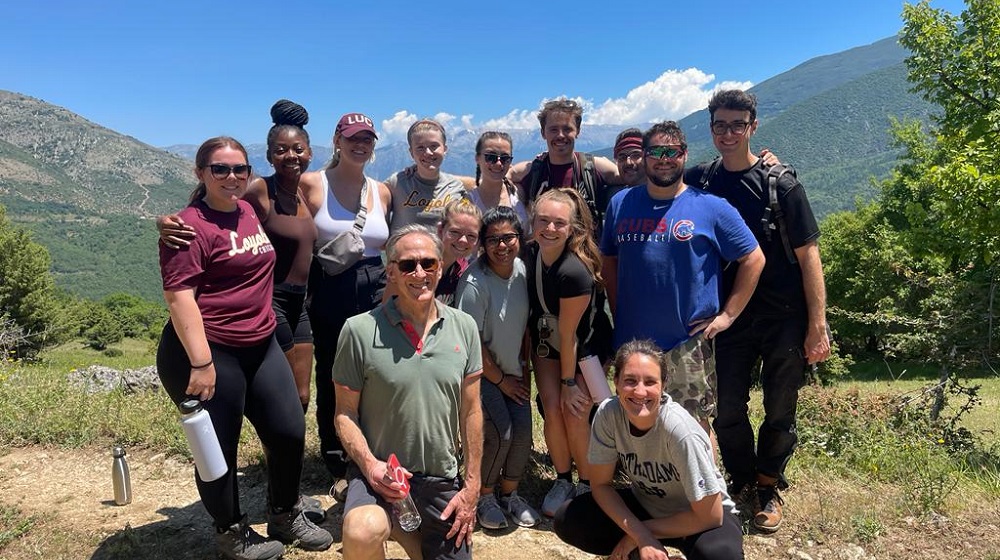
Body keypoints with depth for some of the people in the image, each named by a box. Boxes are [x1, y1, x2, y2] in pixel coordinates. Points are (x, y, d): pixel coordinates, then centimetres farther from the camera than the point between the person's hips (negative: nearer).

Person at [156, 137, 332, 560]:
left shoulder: (249, 211, 10)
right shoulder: (191, 226, -15)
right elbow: (179, 297, -20)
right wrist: (201, 364, -23)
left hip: (261, 346, 8)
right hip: (205, 353, -8)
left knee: (290, 433, 10)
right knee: (219, 448, 7)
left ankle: (286, 517, 33)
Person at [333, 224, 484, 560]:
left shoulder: (464, 327, -1)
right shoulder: (360, 330, -11)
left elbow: (470, 412, 3)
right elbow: (345, 413, -4)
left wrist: (472, 486, 3)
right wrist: (370, 465, -20)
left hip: (443, 480, 4)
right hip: (381, 473, -3)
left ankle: (405, 532, 38)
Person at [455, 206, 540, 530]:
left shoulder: (522, 270, -5)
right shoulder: (474, 282, -23)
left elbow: (524, 323, 6)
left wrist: (524, 369, 2)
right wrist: (501, 380, -10)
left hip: (513, 372, 6)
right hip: (481, 371, -5)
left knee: (523, 430, -5)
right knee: (500, 433, -15)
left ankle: (509, 494, 19)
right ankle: (484, 497, 12)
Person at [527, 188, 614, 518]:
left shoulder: (574, 271, -34)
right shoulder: (530, 255, -14)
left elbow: (568, 334, -24)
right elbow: (533, 309, 0)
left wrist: (569, 382, -14)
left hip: (587, 346, -5)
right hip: (548, 344, 5)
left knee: (575, 415, -11)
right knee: (553, 410, -6)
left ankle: (587, 486, 13)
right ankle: (562, 481, 15)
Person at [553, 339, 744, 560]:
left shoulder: (681, 432, -33)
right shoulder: (608, 413, -22)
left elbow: (709, 516, -24)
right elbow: (601, 485, -9)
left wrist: (640, 531, -15)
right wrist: (642, 536, -22)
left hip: (701, 516, -4)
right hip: (646, 504, 4)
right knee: (566, 521, -13)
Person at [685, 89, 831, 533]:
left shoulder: (780, 183, -6)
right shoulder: (699, 181, 2)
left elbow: (807, 255, -6)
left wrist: (818, 324, -10)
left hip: (784, 318, -2)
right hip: (729, 317, 2)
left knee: (780, 410, 8)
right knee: (727, 409, 7)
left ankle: (769, 488, 29)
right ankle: (741, 482, 29)